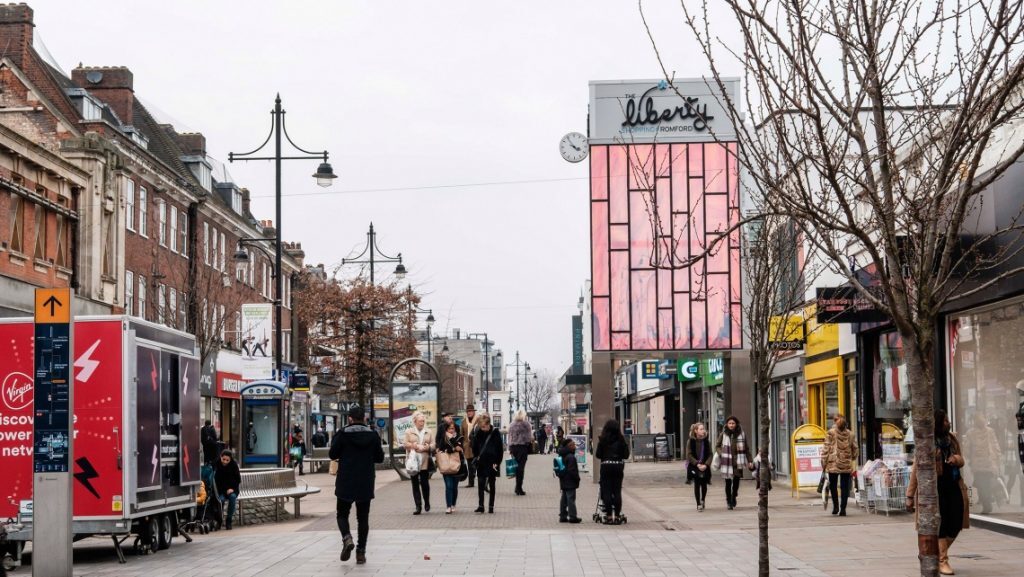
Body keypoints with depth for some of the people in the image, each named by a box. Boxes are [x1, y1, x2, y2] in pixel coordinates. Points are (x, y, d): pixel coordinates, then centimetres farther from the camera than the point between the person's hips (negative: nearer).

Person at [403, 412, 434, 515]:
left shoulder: (428, 432, 12)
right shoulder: (409, 432, 7)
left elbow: (433, 445, 7)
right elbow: (406, 444, -1)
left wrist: (427, 447, -13)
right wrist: (416, 446, -13)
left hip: (425, 461, 1)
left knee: (424, 483, -3)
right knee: (415, 484, 1)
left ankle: (427, 503, 19)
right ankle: (418, 506, 4)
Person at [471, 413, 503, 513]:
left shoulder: (495, 433, -7)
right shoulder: (479, 433, 2)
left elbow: (500, 449, -6)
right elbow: (475, 447, 12)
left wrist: (497, 462, -9)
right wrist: (477, 456, 0)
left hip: (492, 463, -3)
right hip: (481, 463, 3)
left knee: (491, 485, 7)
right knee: (480, 484, -3)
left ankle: (491, 506, 12)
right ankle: (480, 506, -1)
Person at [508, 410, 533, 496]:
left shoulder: (512, 425, 8)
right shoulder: (526, 424, -5)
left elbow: (509, 437, 10)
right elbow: (530, 437, -5)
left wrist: (510, 448, 12)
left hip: (513, 447, 4)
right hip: (523, 446, -4)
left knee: (517, 466, 12)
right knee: (521, 467, -3)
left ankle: (517, 488, 13)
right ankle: (519, 488, -5)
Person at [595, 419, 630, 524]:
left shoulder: (603, 440, -7)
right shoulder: (621, 439, -2)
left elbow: (598, 455, -5)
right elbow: (626, 455, -1)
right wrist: (627, 446, 17)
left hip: (606, 466, -2)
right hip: (618, 466, 2)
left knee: (607, 492, 3)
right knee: (617, 492, 6)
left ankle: (609, 516, 1)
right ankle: (617, 516, 5)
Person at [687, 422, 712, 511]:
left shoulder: (707, 442, 1)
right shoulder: (691, 442, -5)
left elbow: (710, 455, 1)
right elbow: (689, 455, -7)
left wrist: (706, 465, -14)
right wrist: (697, 464, -16)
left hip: (705, 467, 2)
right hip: (695, 467, -2)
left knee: (704, 485, 7)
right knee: (697, 485, -2)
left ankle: (702, 500, 31)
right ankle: (698, 504, 3)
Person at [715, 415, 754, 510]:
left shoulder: (741, 434, 4)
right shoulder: (723, 434, 2)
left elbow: (746, 449, 8)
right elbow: (717, 446, 11)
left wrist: (750, 461, 4)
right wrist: (721, 454, -7)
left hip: (738, 462, 1)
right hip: (727, 462, -1)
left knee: (736, 481, 1)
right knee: (728, 482, 0)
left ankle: (733, 497, 27)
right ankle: (729, 501, 13)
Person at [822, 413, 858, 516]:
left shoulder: (831, 433, -5)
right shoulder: (850, 434, 5)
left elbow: (826, 448, -7)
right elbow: (854, 449, 9)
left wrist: (824, 461, -1)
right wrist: (853, 460, 21)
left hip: (834, 464, -2)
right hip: (847, 465, 2)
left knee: (833, 485, 12)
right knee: (845, 487, 5)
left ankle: (836, 506, 5)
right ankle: (843, 509, 1)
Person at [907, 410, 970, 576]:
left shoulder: (952, 439, 9)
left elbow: (961, 461, 21)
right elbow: (916, 470, -8)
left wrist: (957, 459, -7)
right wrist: (910, 496, -8)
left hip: (953, 485, 6)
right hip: (934, 487, -6)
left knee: (956, 522, 2)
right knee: (940, 524, -2)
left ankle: (936, 553, 23)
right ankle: (942, 561, 7)